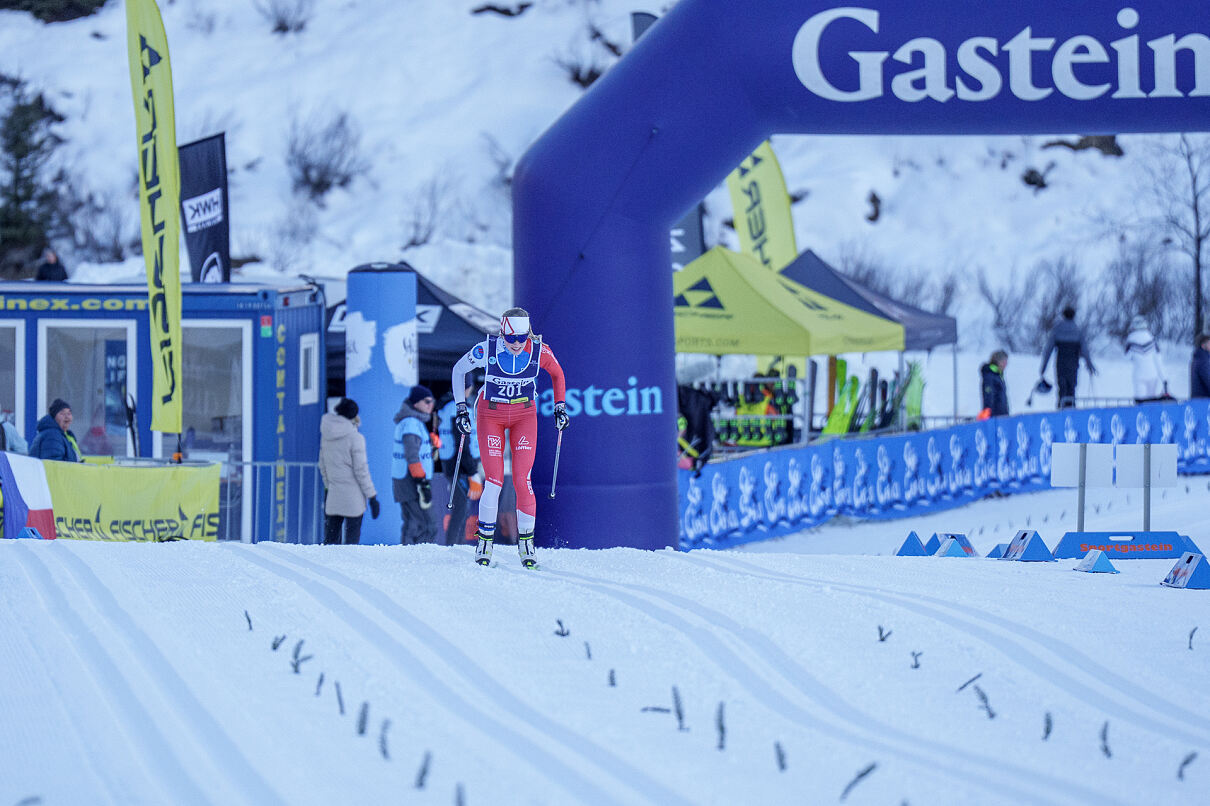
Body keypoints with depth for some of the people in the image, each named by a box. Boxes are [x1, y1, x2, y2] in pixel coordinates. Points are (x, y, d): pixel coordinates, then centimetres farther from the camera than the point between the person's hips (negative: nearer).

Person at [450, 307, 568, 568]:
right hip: (490, 416, -1)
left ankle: (526, 541, 3)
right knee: (494, 480, -9)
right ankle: (485, 540, 6)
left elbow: (557, 373, 7)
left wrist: (560, 407, 4)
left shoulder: (538, 350, -15)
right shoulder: (487, 349, -19)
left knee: (522, 479, -9)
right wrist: (461, 408, 0)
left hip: (524, 415, 1)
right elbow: (459, 370, 0)